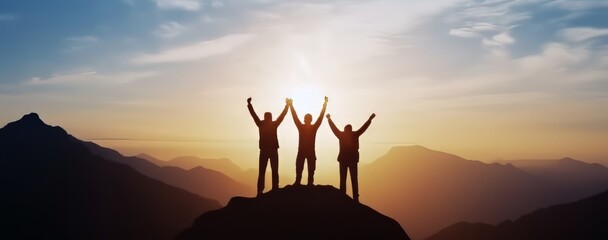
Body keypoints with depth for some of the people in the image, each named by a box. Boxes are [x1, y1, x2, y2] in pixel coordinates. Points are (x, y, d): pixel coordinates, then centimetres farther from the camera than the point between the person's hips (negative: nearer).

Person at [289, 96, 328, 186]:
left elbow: (320, 117, -1)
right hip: (301, 152, 0)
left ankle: (310, 184, 4)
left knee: (311, 170, 2)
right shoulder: (301, 127, 2)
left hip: (311, 152, 0)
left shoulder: (314, 127, 3)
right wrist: (291, 105, -7)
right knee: (299, 170, 0)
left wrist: (325, 105, -6)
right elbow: (295, 116, -2)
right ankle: (297, 184, 4)